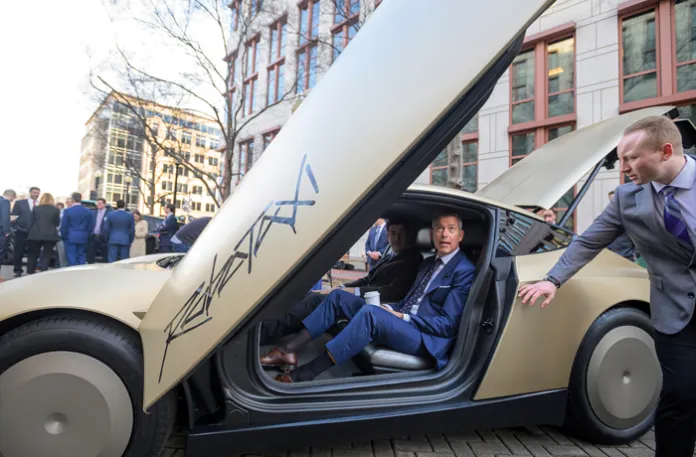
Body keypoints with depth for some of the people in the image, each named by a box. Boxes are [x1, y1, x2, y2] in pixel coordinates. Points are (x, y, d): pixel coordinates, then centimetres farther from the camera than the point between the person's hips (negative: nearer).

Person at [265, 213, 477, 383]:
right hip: (403, 320, 9)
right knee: (339, 296, 0)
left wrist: (403, 318, -15)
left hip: (426, 338, -8)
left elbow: (449, 324, -13)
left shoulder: (464, 271, -7)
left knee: (369, 312, -35)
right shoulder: (428, 263, 19)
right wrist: (391, 310, 0)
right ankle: (288, 350, -8)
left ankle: (304, 374, -30)